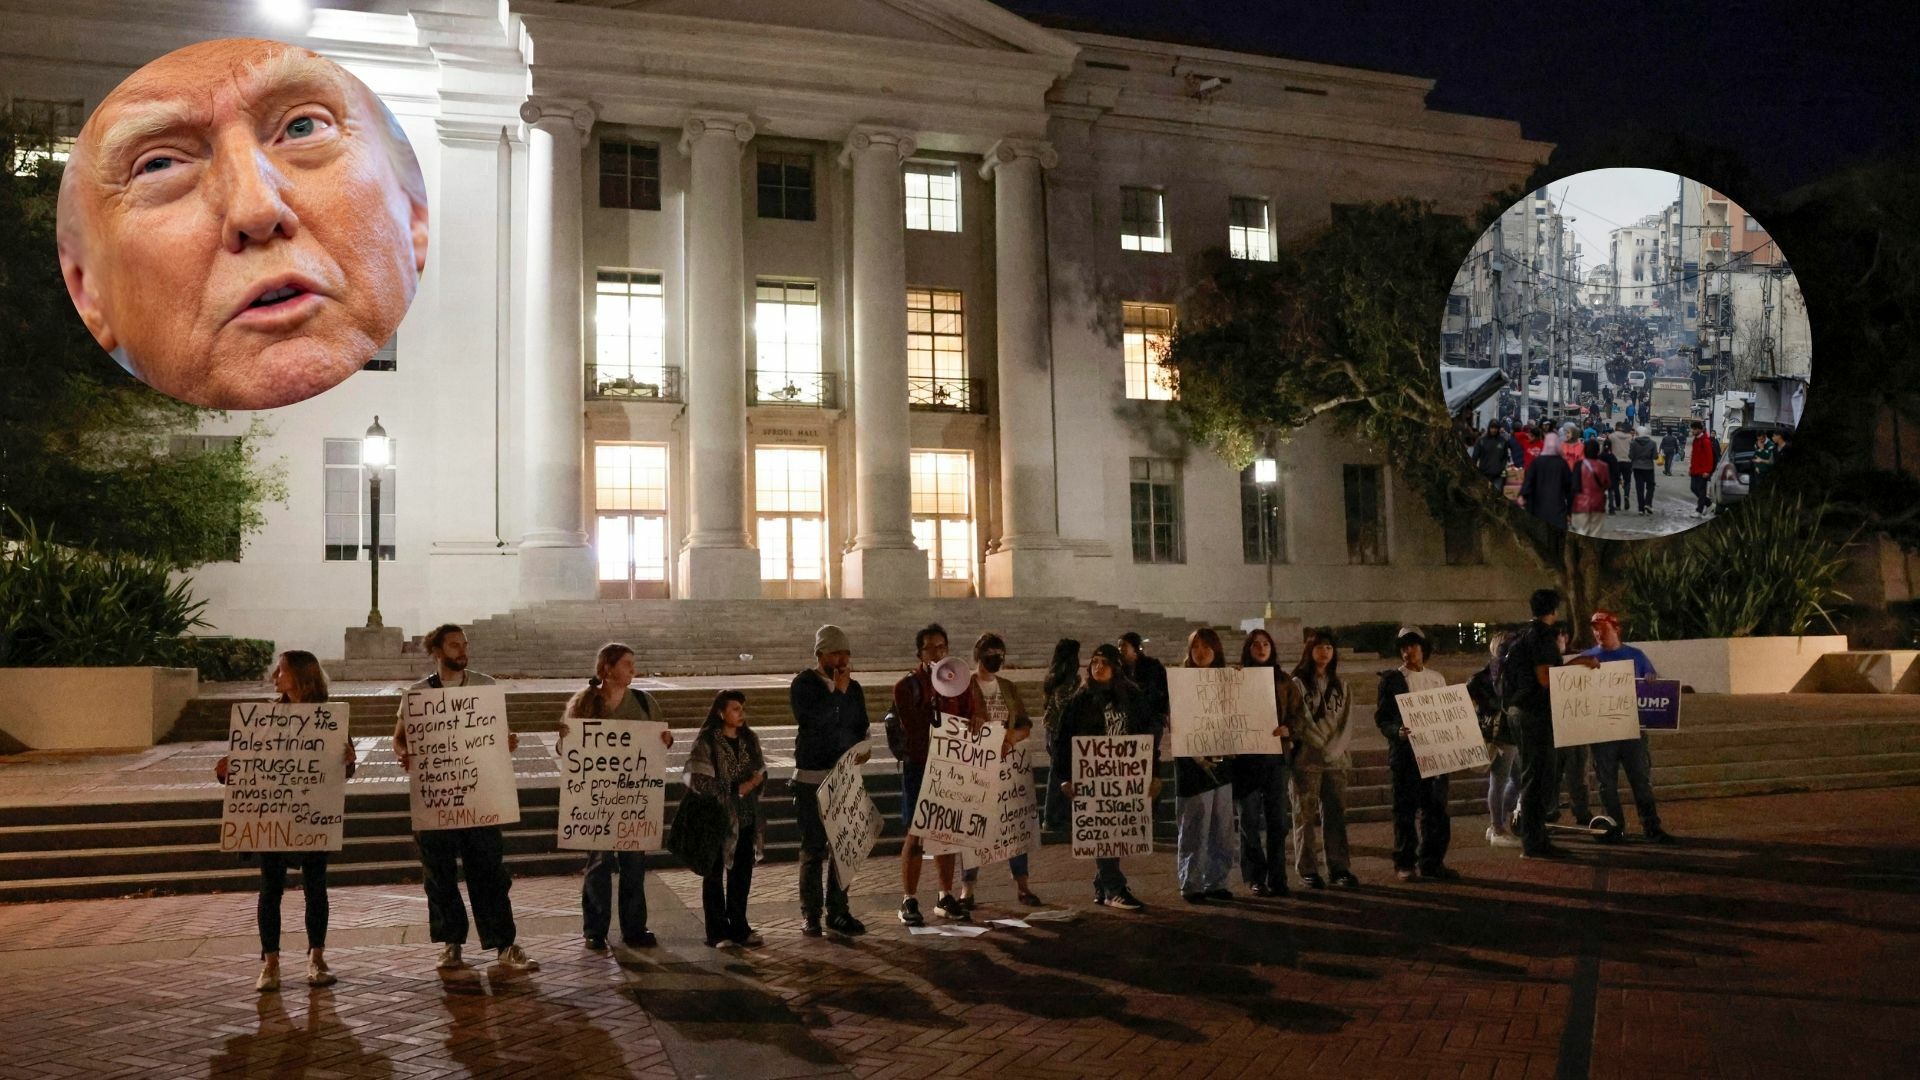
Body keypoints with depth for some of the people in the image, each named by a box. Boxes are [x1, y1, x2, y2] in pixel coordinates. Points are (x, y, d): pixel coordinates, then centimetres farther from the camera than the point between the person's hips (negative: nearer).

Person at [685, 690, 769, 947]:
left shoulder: (749, 739, 9)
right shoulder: (706, 742, -10)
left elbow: (761, 771, 17)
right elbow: (698, 781, -16)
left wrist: (757, 780, -6)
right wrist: (736, 788, -16)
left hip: (746, 818, 5)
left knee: (742, 873, 10)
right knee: (715, 875, 4)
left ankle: (738, 927, 21)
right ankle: (717, 933, 11)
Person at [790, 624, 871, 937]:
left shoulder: (853, 688, 11)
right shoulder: (803, 684, -4)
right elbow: (810, 720, -20)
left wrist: (863, 748, 0)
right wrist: (837, 692, -17)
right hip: (811, 776, -5)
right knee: (813, 847, 0)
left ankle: (838, 911, 17)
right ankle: (811, 915, 7)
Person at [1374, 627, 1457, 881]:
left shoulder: (1437, 678, 14)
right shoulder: (1391, 679, 2)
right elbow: (1381, 718, -2)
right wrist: (1397, 732, -20)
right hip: (1404, 752, -4)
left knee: (1436, 810, 4)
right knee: (1405, 810, 1)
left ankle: (1431, 861, 14)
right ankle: (1404, 863, 9)